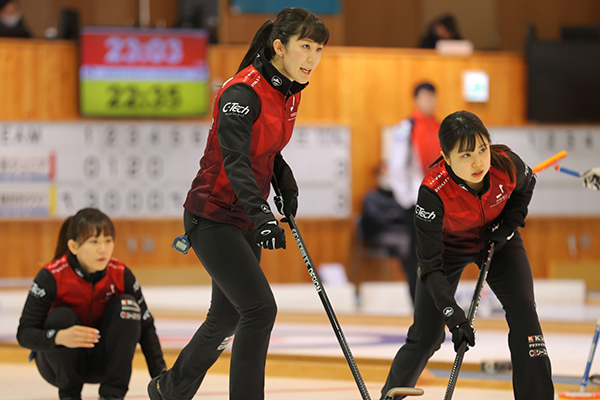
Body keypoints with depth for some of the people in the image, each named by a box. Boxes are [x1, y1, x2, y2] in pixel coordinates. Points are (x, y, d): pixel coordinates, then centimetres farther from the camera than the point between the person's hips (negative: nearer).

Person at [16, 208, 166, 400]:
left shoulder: (121, 274, -15)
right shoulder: (52, 276, -25)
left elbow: (146, 327, -7)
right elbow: (24, 333, -26)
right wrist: (59, 337, -46)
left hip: (101, 362, 3)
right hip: (59, 361, -3)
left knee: (126, 305, -19)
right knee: (61, 317, -30)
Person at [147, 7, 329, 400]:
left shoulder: (289, 91, 4)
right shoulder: (243, 92, -23)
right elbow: (234, 160, -34)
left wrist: (284, 179, 3)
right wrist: (262, 214, -46)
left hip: (245, 219, 9)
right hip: (212, 217, -9)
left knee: (229, 316, 18)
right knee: (260, 308, -19)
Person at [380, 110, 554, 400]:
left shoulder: (506, 164, -30)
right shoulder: (433, 192, -38)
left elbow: (525, 186, 0)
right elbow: (430, 266, -32)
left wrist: (509, 224, -13)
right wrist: (453, 314, -40)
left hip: (496, 240, 2)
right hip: (448, 247, -2)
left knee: (523, 310, -15)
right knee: (425, 336, -5)